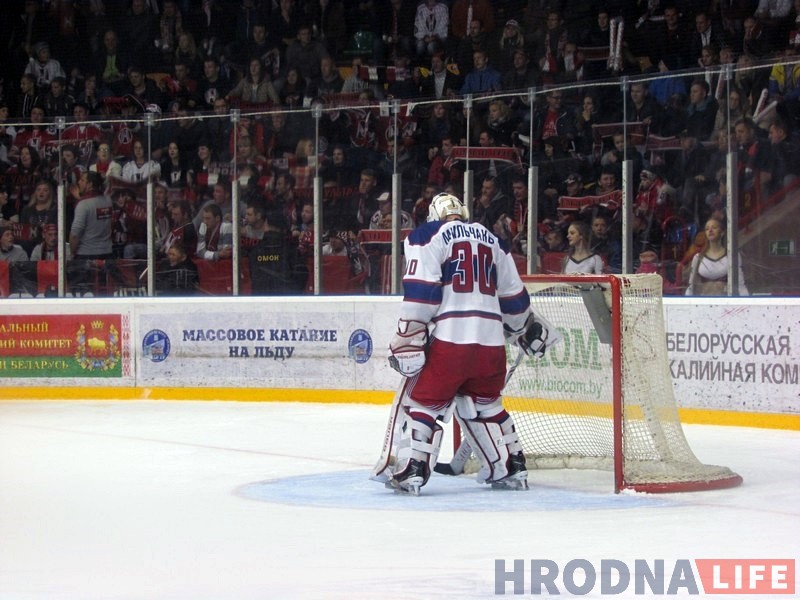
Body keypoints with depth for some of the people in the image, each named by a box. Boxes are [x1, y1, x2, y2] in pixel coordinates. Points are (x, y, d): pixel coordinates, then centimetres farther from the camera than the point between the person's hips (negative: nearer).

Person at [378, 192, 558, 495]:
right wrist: (528, 329, 40)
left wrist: (407, 341, -9)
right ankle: (512, 468, 23)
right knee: (484, 404, 22)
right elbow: (513, 297, 24)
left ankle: (409, 471, -6)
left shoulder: (427, 236, 4)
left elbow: (421, 292, -8)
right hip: (492, 342, 5)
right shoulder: (492, 240, 21)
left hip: (451, 339, -5)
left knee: (423, 401, 3)